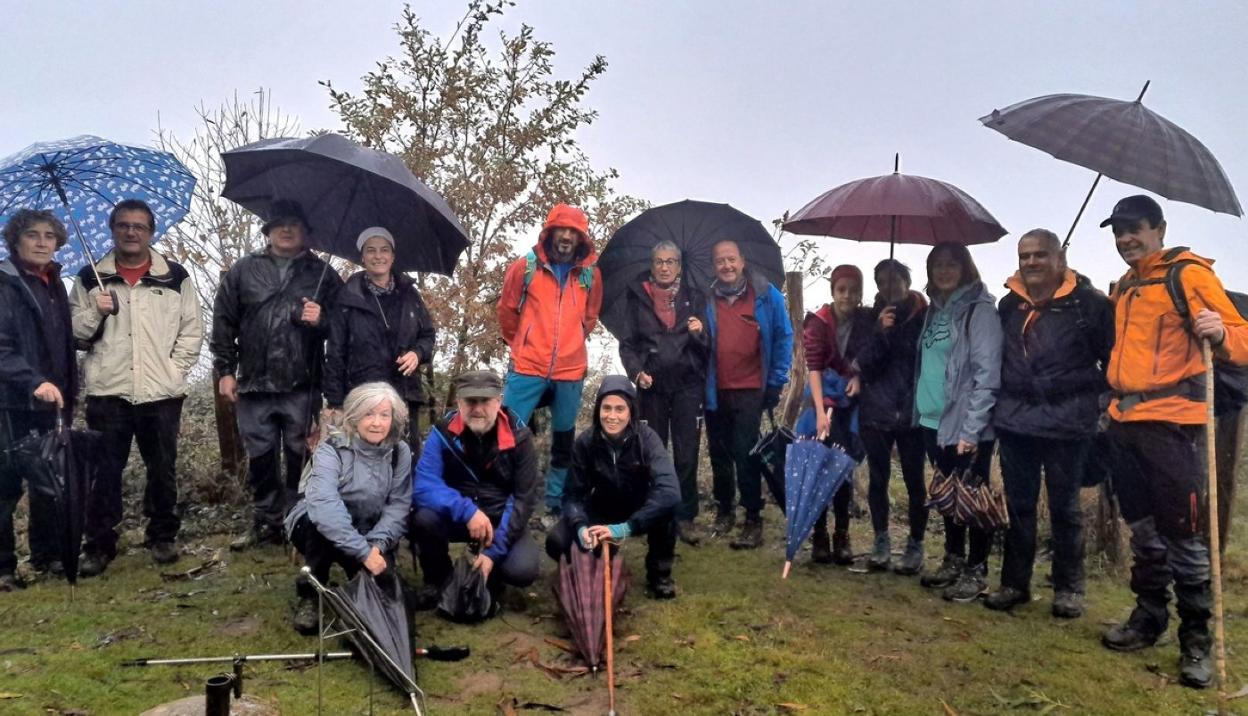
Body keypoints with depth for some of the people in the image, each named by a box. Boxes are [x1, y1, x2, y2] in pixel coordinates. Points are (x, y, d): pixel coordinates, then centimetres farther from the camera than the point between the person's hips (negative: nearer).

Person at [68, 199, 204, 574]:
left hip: (161, 393, 0)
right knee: (104, 472, 4)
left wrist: (174, 371, -3)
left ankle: (163, 536, 24)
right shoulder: (90, 279, 8)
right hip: (107, 393, 1)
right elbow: (73, 332, 8)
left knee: (162, 470, 9)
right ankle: (99, 544, 15)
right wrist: (95, 313, -10)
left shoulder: (176, 277, 5)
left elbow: (192, 331, 5)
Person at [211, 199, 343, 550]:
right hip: (254, 383, 2)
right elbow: (223, 322, 9)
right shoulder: (243, 271, 11)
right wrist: (225, 370, 4)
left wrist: (321, 320, -12)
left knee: (300, 456, 2)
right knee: (260, 457, 9)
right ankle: (265, 524, 21)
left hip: (303, 385, -2)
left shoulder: (323, 274, 8)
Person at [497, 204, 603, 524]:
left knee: (564, 442, 11)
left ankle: (555, 506, 24)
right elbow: (507, 309, 9)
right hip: (527, 368, -2)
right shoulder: (525, 266, -3)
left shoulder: (590, 274, 4)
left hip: (570, 371, 3)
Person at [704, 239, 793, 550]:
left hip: (750, 389, -3)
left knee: (745, 454, -10)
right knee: (719, 453, 13)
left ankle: (753, 520, -1)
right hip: (715, 392, 4)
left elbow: (784, 337, 1)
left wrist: (776, 381, -2)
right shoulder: (706, 300, 6)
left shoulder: (766, 295, -1)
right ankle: (724, 509, 30)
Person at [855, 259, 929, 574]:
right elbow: (864, 365, -4)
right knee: (878, 479, 7)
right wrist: (880, 332, -17)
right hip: (875, 413, 2)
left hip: (912, 413, -2)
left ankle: (915, 546, 13)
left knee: (914, 481, 1)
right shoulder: (872, 318, 5)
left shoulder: (924, 317, -1)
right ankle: (881, 543, 19)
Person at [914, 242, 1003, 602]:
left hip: (964, 424, -7)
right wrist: (918, 407, 10)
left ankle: (976, 571, 14)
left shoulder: (980, 309, -10)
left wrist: (971, 429, -20)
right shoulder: (934, 309, 13)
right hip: (933, 420, 7)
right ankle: (953, 560, 29)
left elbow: (987, 374, -16)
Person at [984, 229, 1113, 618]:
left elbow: (1113, 359, -4)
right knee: (1018, 504, 11)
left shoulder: (1090, 303, -7)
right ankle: (1015, 582, 21)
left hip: (1067, 422, -4)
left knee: (1064, 506, 7)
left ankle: (1069, 588, 21)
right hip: (1014, 420, 4)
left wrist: (1094, 398, -5)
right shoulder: (1009, 305, 9)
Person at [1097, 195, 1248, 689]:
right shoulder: (1124, 287, 17)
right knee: (1142, 529, 15)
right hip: (1124, 421, 7)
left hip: (1170, 422, -7)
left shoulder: (1189, 272, -5)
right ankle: (1148, 618, 27)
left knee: (1182, 533, -3)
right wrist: (1112, 401, 15)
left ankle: (1196, 640, 7)